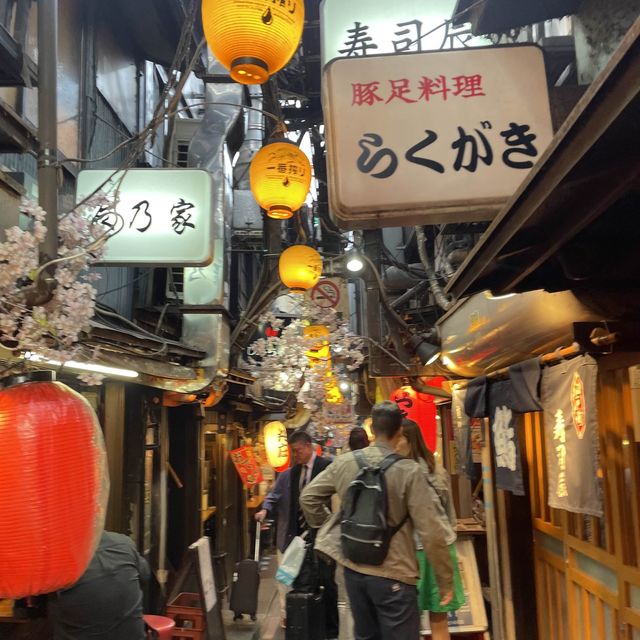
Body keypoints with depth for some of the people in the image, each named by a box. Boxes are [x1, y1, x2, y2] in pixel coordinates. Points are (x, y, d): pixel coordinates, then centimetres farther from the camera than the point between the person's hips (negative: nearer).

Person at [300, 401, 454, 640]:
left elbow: (308, 497, 8)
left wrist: (326, 528, 22)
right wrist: (445, 580, -5)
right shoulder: (409, 470, -15)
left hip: (353, 569, 5)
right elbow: (431, 532, -15)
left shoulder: (344, 462, -1)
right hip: (393, 575, -5)